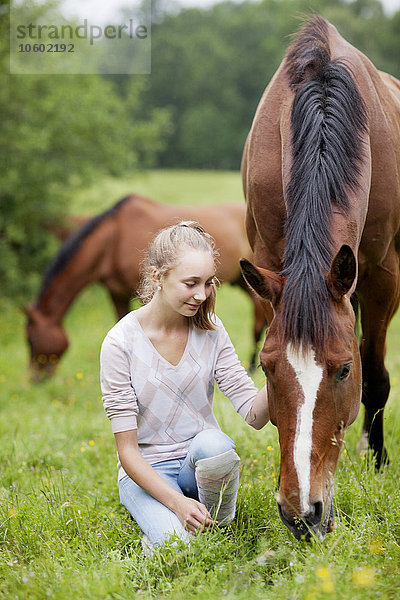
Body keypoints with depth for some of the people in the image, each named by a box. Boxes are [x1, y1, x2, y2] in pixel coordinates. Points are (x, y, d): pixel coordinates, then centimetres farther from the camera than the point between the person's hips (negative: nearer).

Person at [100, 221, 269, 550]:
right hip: (147, 471, -3)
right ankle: (158, 526, 6)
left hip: (204, 462, 3)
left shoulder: (210, 330, -3)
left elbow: (254, 415, -7)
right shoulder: (121, 343, -14)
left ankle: (220, 528, -6)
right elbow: (127, 449, -14)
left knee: (211, 442, -33)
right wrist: (176, 502, -27)